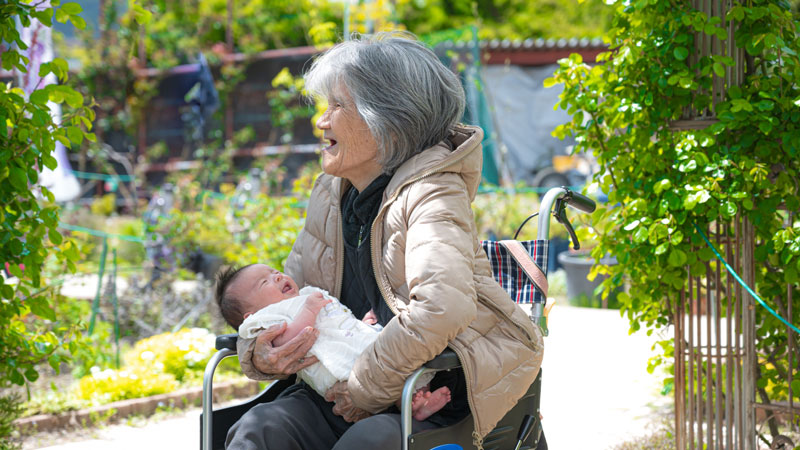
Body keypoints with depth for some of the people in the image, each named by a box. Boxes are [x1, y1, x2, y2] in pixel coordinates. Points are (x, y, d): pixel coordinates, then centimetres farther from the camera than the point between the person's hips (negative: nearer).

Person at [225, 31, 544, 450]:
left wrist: (367, 390, -23)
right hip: (349, 392, 6)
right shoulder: (328, 195, 11)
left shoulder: (432, 193, -12)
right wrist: (258, 354, -7)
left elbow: (442, 308, -29)